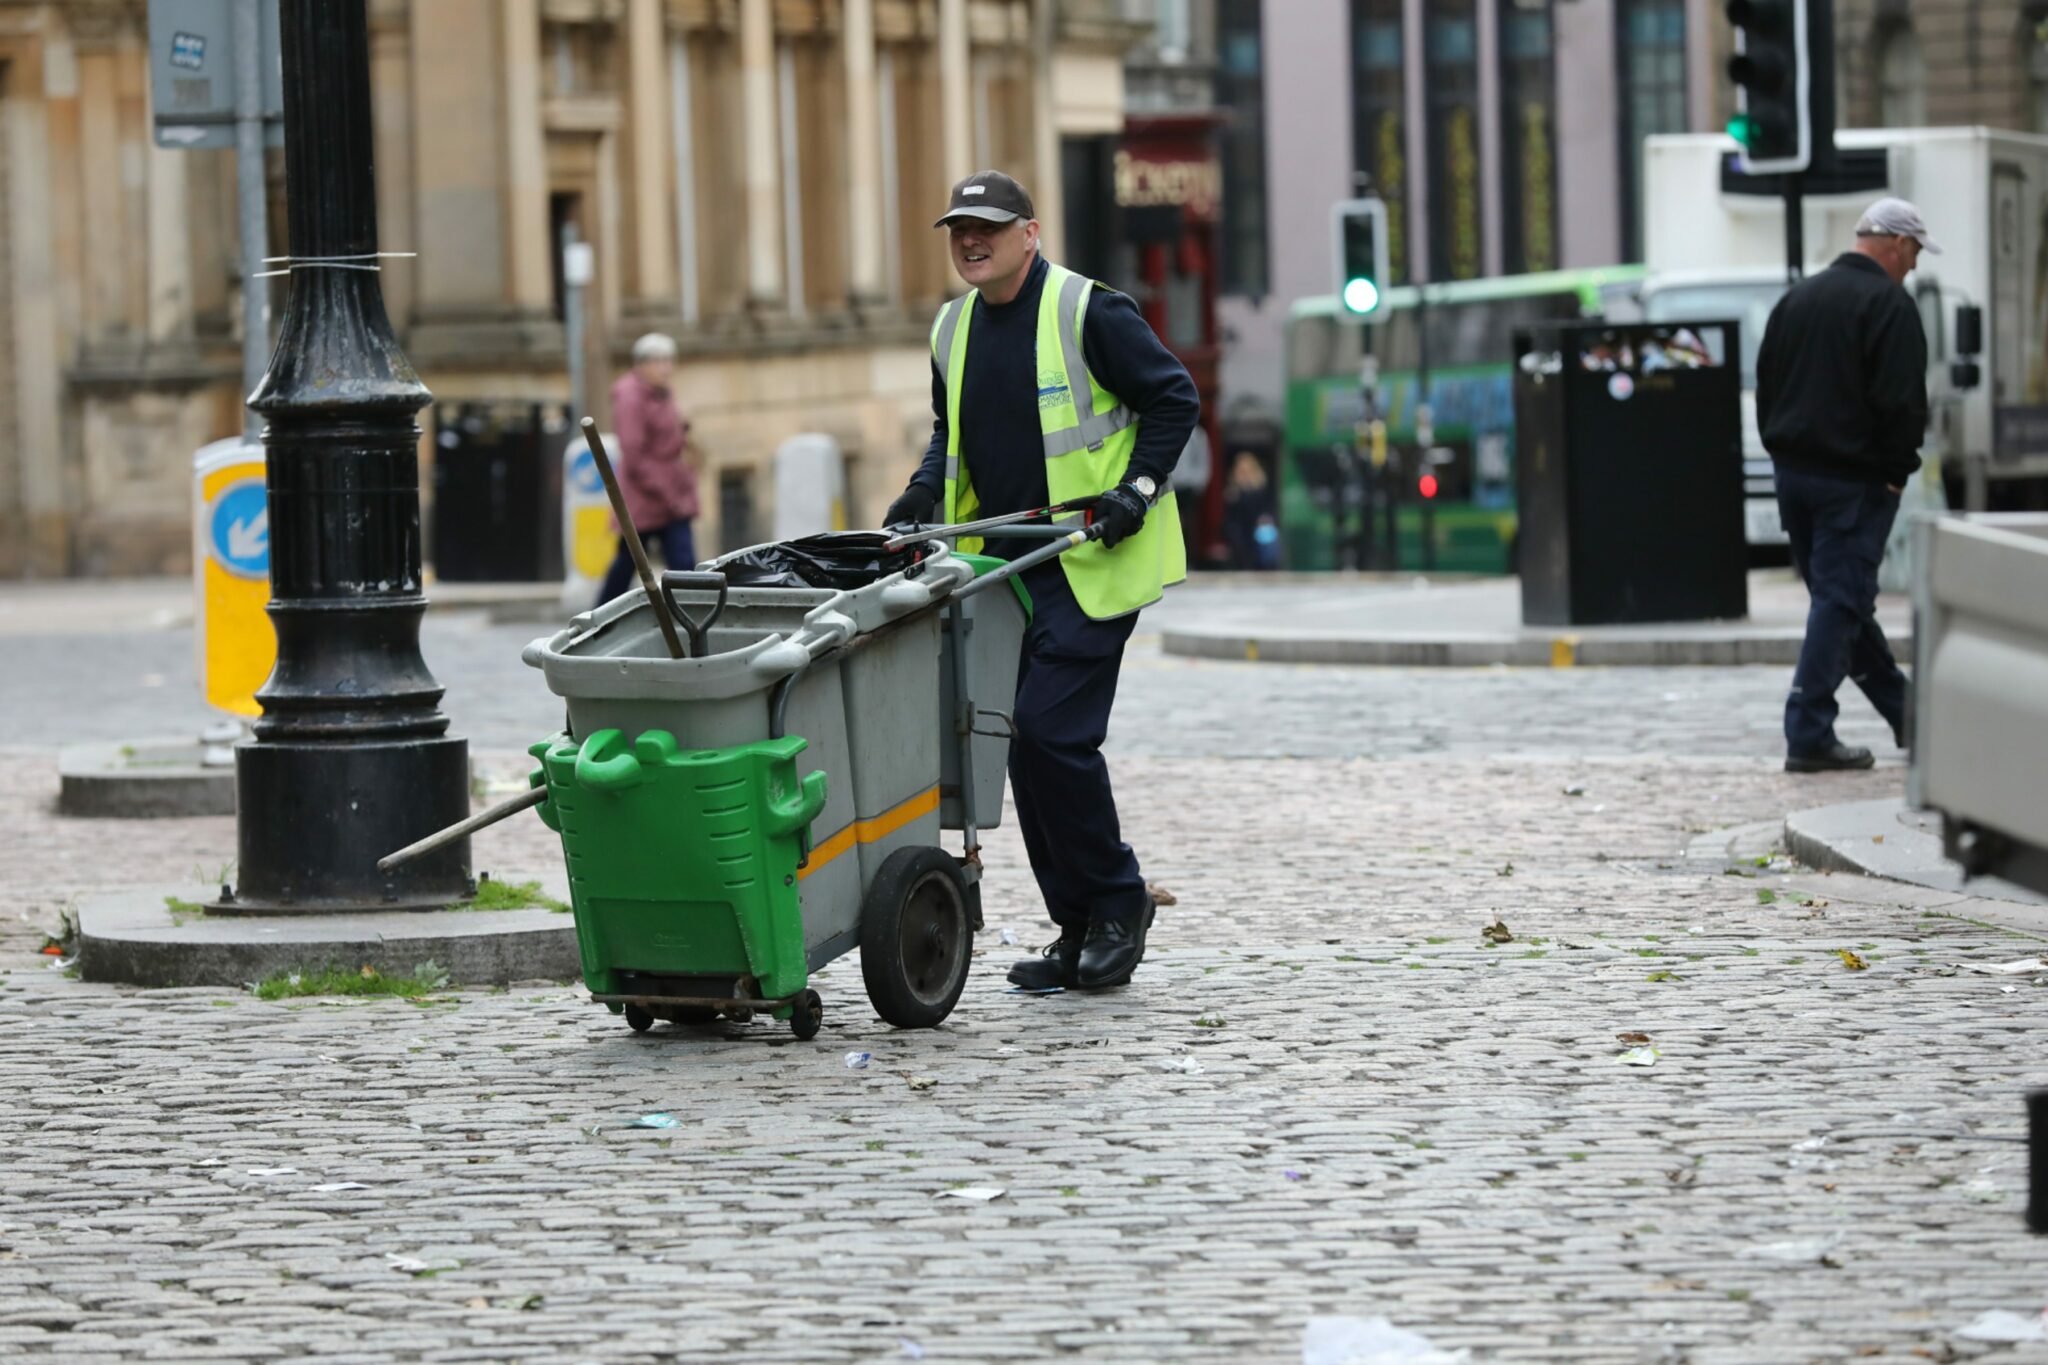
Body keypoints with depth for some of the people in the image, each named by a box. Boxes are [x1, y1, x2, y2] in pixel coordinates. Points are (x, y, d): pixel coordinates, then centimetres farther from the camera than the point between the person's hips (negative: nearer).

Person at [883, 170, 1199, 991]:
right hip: (1003, 565, 8)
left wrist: (1139, 488, -14)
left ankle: (1117, 901, 2)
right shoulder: (953, 329, 12)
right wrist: (927, 491, 8)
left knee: (1054, 731, -15)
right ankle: (1079, 928, 14)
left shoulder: (1088, 314, -10)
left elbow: (1173, 399, -5)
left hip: (1091, 563, -8)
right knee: (1025, 745, 6)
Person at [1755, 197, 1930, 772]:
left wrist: (1784, 451, 17)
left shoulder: (1797, 298, 12)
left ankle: (1901, 710, 29)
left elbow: (1766, 387, 16)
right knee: (1841, 601, -5)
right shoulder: (1888, 304, -12)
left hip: (1793, 473, 8)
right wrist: (1898, 471, -6)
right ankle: (1809, 735, -10)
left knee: (1842, 597, 16)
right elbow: (1901, 401, -18)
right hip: (1854, 481, -8)